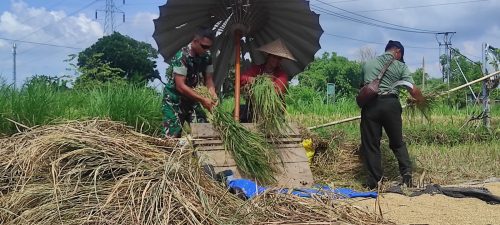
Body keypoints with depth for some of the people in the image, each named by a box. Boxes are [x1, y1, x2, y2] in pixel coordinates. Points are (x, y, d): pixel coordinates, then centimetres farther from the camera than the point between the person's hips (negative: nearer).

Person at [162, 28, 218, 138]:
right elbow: (180, 86, -28)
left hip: (192, 99, 7)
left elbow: (208, 78, 0)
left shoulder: (207, 56, -3)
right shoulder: (182, 56, -25)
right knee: (173, 136, -10)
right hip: (174, 100, -6)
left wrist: (212, 93, -22)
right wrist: (202, 100, -30)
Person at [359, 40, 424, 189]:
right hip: (390, 104, -1)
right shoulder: (400, 66, 9)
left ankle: (373, 182, 7)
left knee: (370, 144, 6)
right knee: (397, 142, 15)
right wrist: (422, 101, 20)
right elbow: (413, 90, 2)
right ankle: (407, 173, 3)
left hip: (370, 104, 1)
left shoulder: (368, 64, 18)